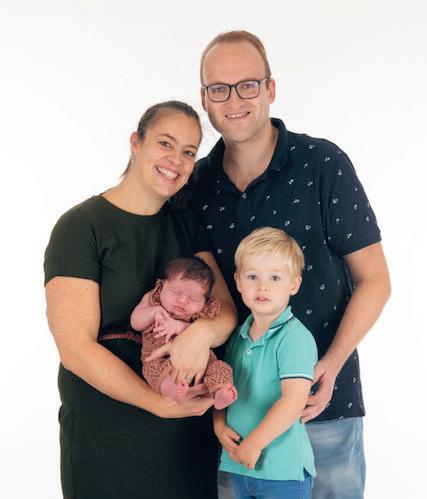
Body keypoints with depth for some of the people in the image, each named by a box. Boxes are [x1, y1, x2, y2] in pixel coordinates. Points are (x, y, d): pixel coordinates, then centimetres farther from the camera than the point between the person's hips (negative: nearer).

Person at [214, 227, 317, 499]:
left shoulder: (295, 337, -15)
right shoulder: (238, 337, 8)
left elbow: (294, 400, -23)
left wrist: (254, 442, -20)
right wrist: (220, 426, 0)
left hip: (283, 469, -6)